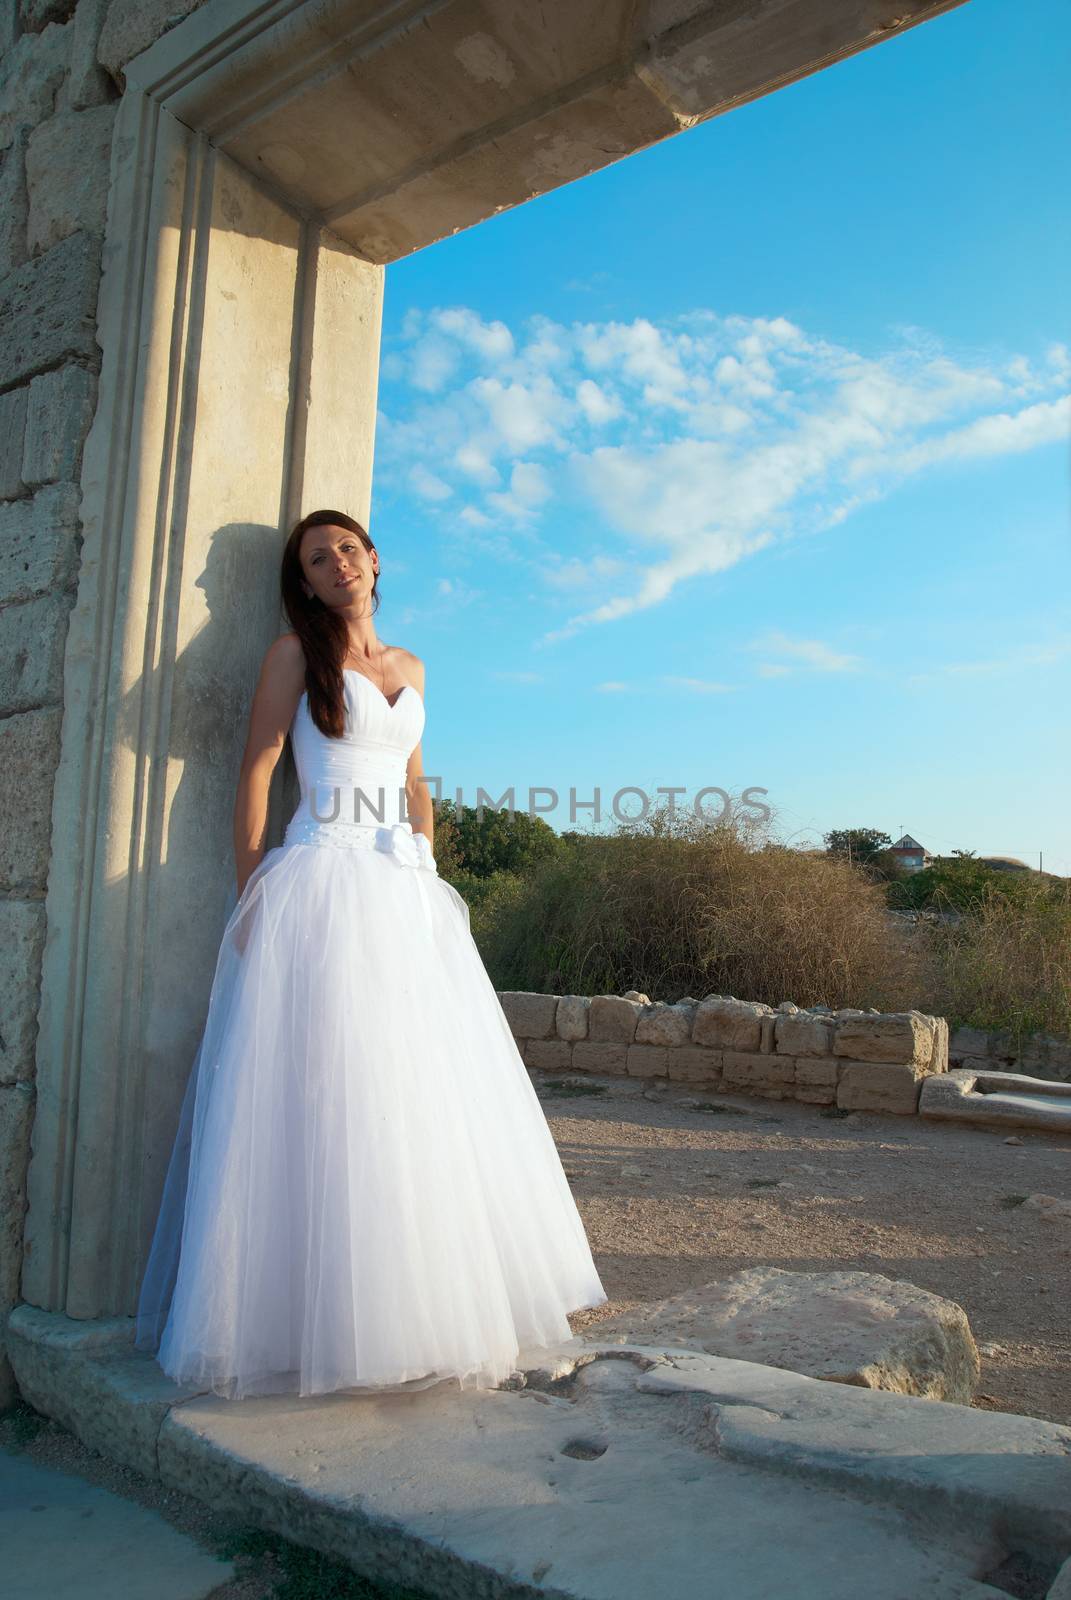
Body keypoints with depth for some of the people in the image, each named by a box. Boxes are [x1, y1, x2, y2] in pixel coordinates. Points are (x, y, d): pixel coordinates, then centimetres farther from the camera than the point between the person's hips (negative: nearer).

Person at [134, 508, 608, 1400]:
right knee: (320, 1091, -6)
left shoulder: (410, 668, 19)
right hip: (322, 883, -5)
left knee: (424, 1090, 6)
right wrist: (251, 896, -11)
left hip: (406, 892, 6)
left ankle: (416, 1302, 21)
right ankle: (314, 1319, 7)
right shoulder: (295, 654, 3)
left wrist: (431, 873, 11)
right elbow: (256, 772, -3)